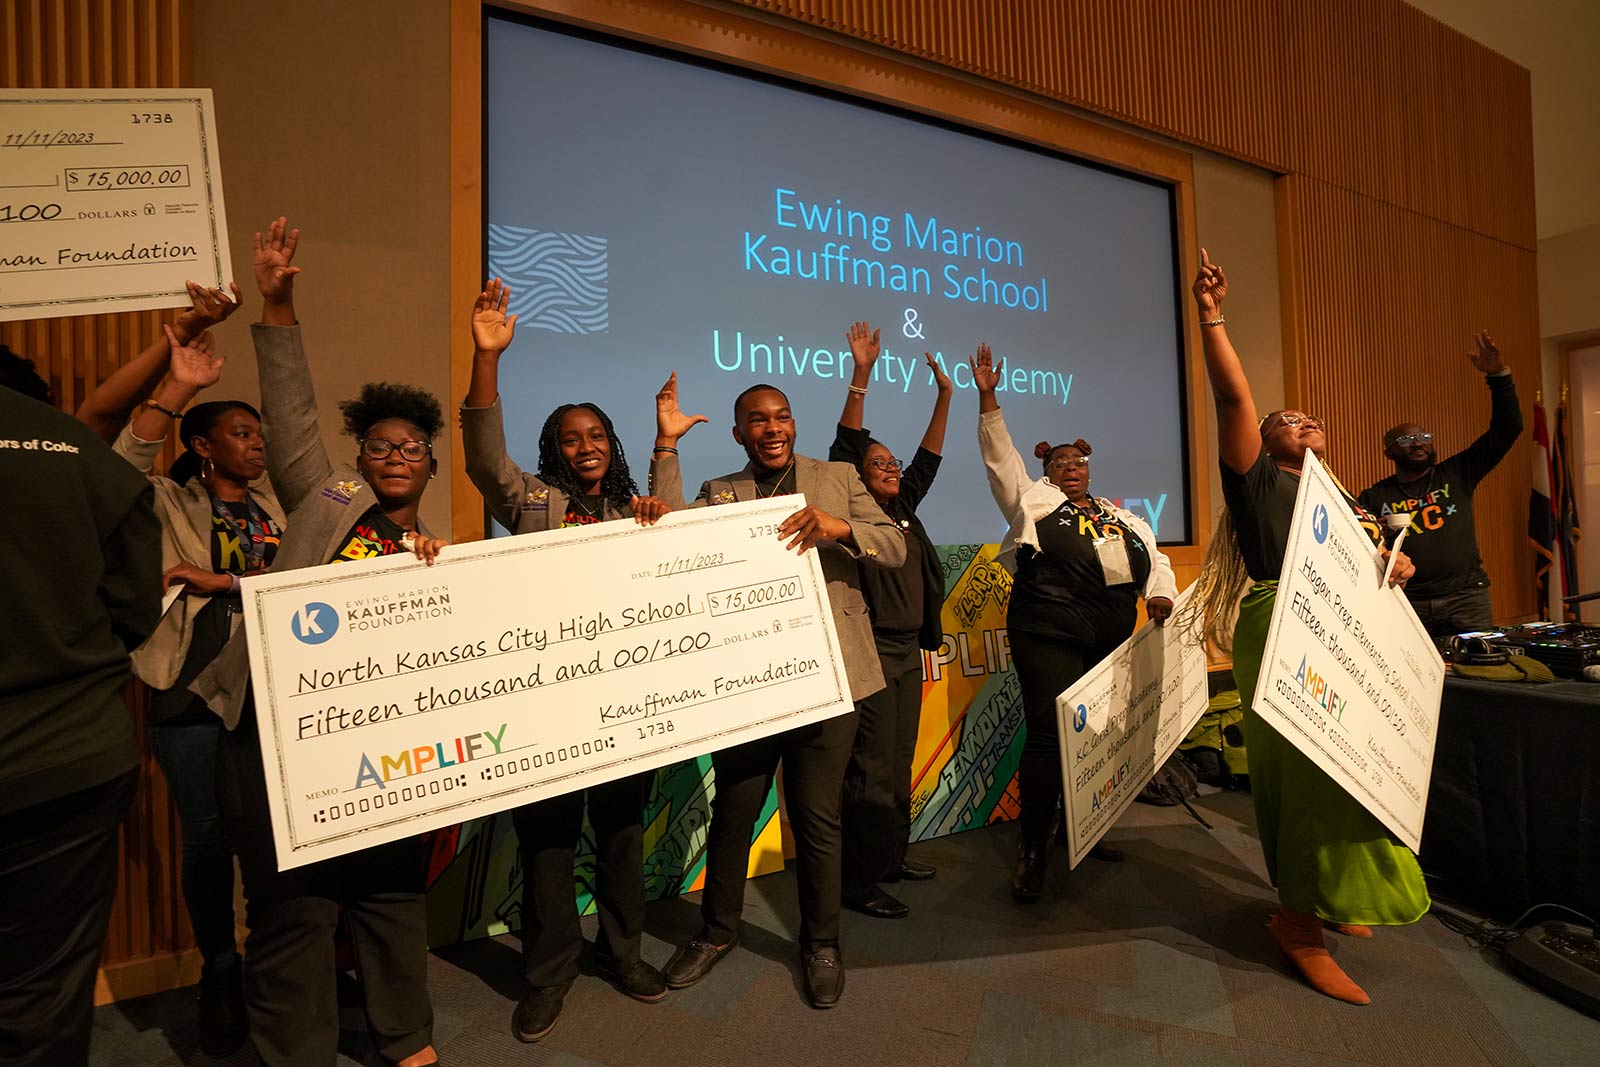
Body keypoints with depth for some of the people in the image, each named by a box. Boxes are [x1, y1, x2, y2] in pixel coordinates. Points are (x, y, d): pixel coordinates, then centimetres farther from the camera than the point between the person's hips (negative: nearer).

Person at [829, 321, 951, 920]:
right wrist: (861, 375, -18)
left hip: (908, 652, 8)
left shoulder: (904, 511, 14)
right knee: (871, 769, -5)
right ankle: (858, 882, 6)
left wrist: (945, 396, 15)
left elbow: (928, 459, 17)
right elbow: (845, 447, -13)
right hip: (870, 652, -8)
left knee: (901, 765, 15)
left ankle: (892, 857, 29)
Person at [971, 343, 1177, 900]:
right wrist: (987, 397, -3)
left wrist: (1159, 592, -3)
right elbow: (1000, 455, 4)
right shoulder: (1033, 499, 11)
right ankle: (1032, 850, 2)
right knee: (1050, 733, -8)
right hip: (1049, 633, -5)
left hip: (1112, 636, 5)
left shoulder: (1121, 515, 24)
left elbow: (1155, 559, 18)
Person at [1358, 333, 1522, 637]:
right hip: (1407, 603, -2)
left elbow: (1507, 430, 9)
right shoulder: (1374, 498, 5)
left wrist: (1498, 376, 1)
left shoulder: (1456, 474, 11)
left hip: (1467, 599, 2)